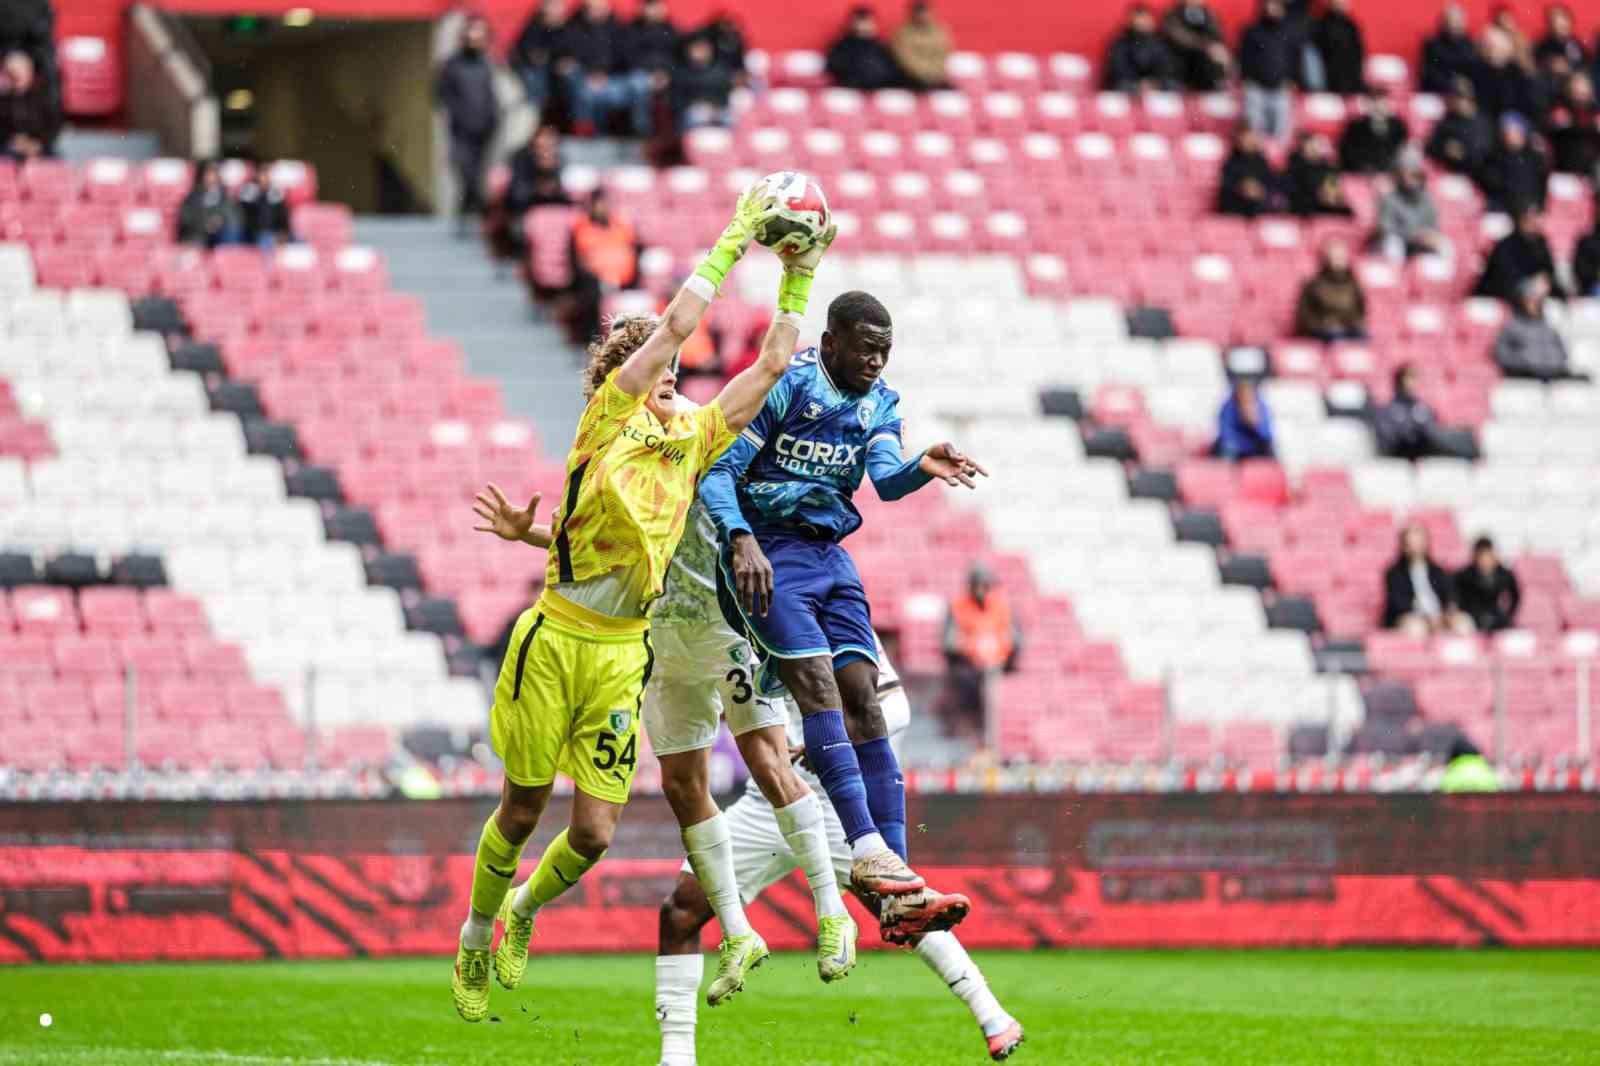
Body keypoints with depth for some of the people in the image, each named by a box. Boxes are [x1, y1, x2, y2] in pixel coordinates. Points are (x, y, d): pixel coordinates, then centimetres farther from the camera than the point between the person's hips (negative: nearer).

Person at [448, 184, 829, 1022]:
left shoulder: (693, 438, 11)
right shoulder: (607, 420, -2)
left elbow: (770, 366, 12)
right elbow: (676, 324, -10)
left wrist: (798, 277, 5)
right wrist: (734, 239, -8)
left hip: (623, 651, 4)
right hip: (556, 638, -4)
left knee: (595, 833, -1)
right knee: (522, 810, 6)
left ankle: (524, 910, 29)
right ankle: (475, 940, 27)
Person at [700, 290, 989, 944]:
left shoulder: (880, 402, 9)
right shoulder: (785, 385, -10)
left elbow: (886, 479, -8)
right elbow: (719, 470, -12)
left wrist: (922, 468, -31)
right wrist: (742, 541, -27)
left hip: (830, 553, 6)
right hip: (768, 552, -6)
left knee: (862, 699, -5)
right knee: (818, 685, -21)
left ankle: (900, 896, -12)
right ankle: (866, 848, -26)